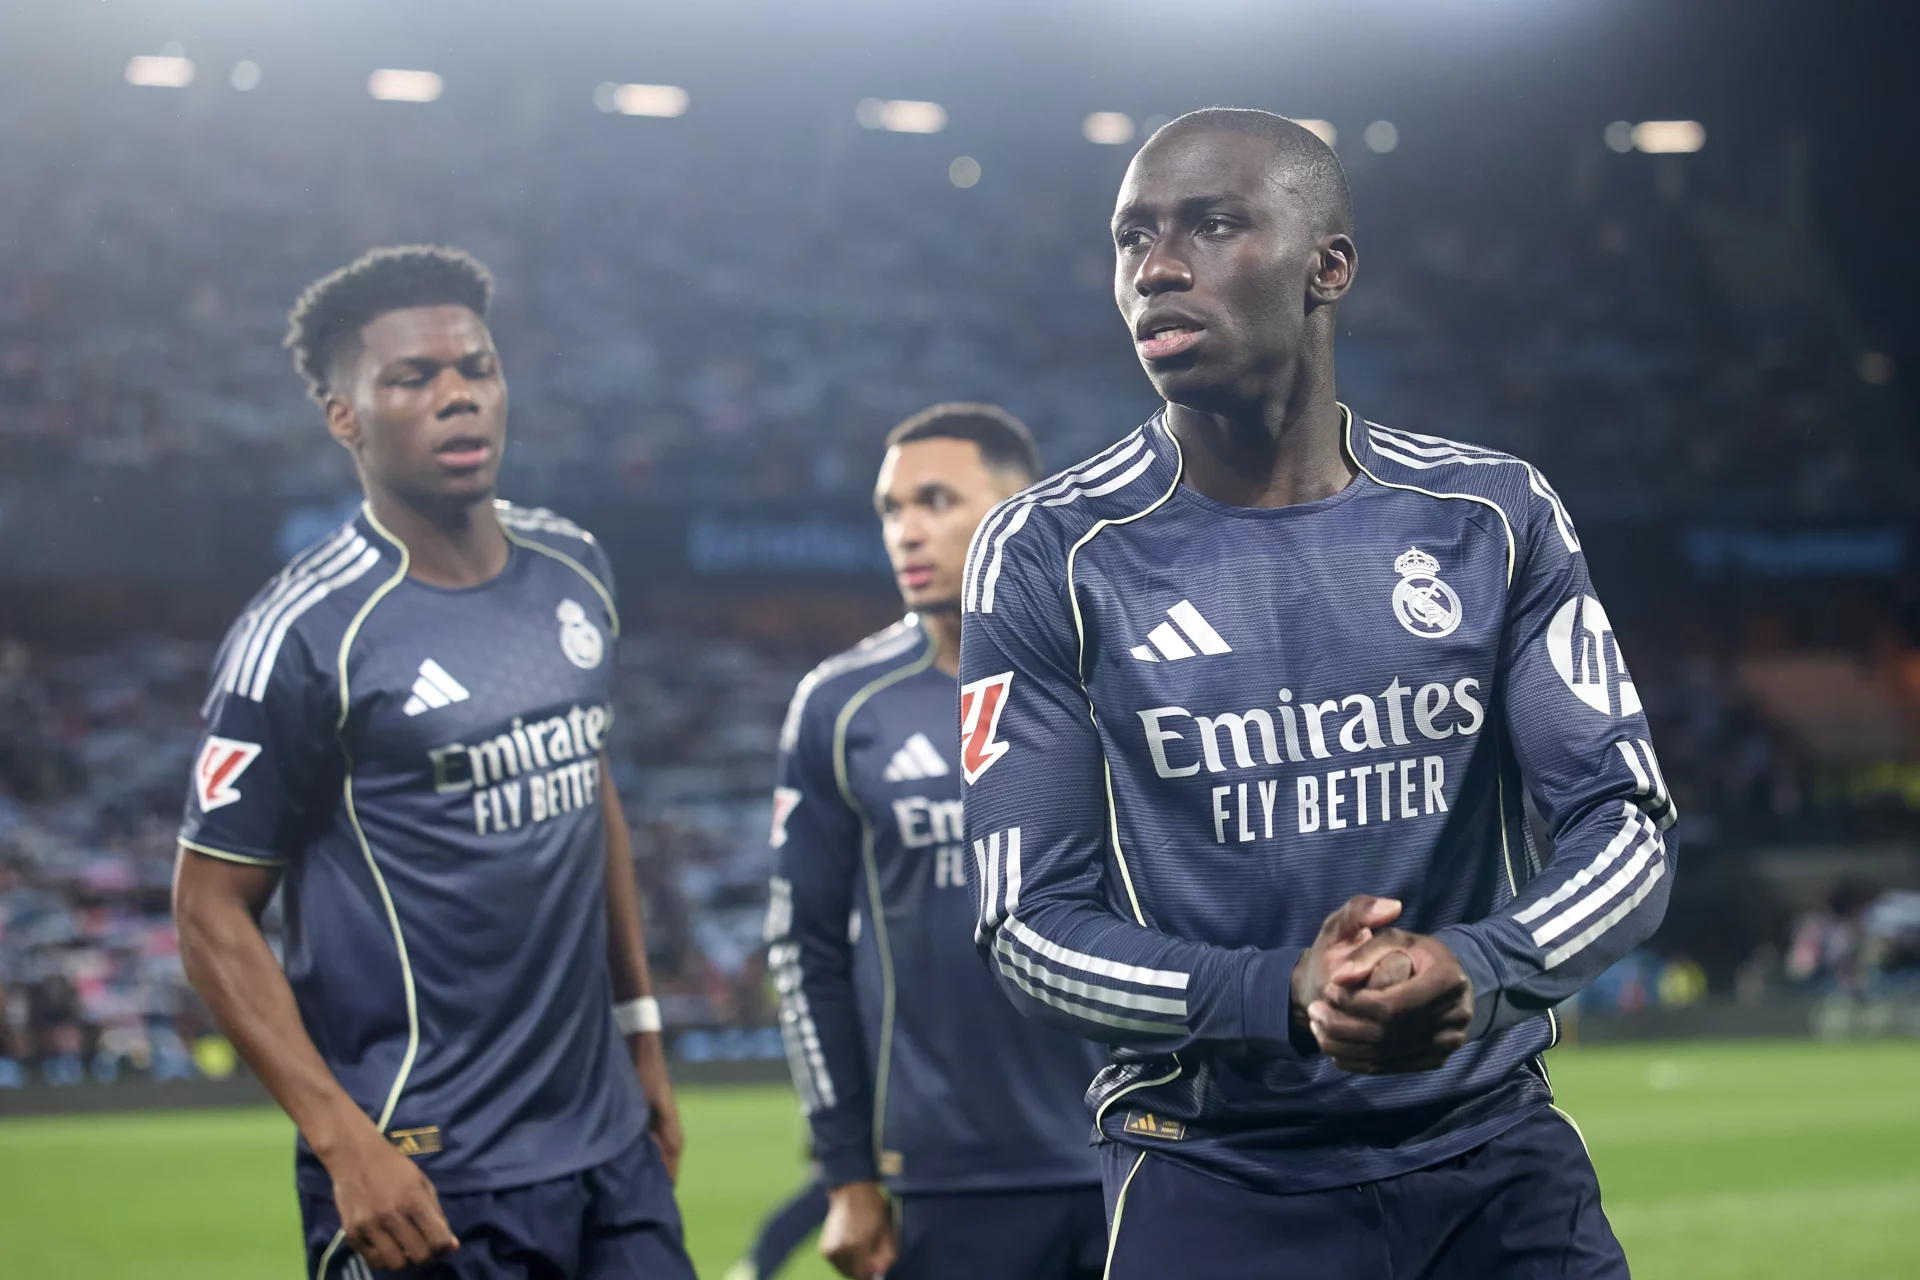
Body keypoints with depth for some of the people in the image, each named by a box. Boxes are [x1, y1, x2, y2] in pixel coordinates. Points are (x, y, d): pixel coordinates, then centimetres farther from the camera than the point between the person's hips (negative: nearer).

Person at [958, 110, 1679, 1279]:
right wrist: (1281, 997, -24)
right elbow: (1032, 920, -7)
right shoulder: (1050, 559, -5)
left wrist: (1476, 966, -22)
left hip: (1498, 1157, 2)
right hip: (1216, 1177, -2)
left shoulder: (1495, 518, 2)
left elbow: (1628, 824, 0)